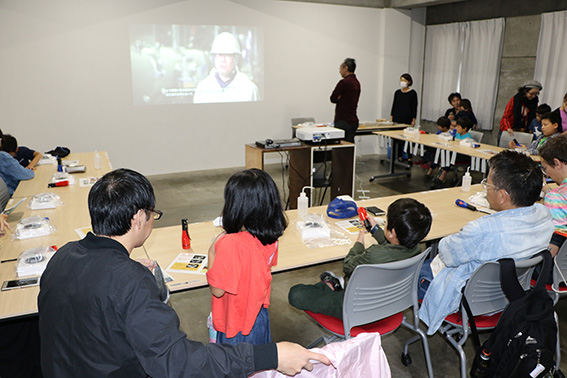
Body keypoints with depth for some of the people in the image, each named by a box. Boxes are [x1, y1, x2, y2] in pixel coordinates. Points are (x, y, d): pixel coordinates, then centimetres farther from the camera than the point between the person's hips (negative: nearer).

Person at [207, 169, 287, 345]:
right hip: (260, 316, 7)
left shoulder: (231, 244, -32)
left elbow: (217, 290, -23)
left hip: (237, 326, -6)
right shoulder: (271, 238, -10)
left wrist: (212, 252, -12)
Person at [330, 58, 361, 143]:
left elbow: (333, 99, -9)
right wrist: (341, 98, 2)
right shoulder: (357, 83, 13)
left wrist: (339, 98, 7)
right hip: (353, 121, 8)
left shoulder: (344, 82, -15)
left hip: (343, 121, -8)